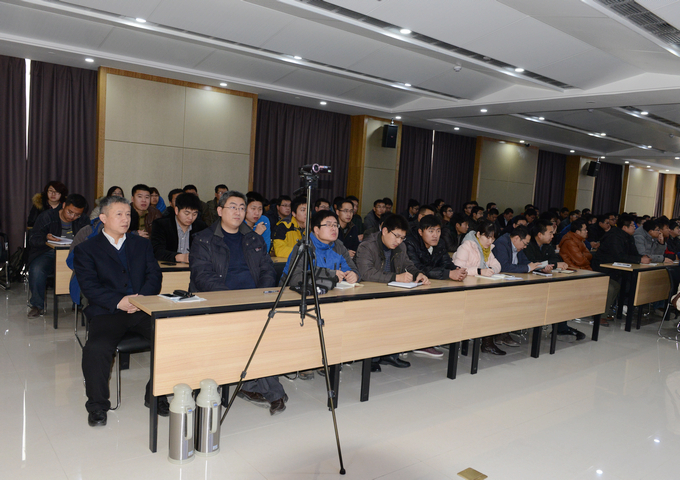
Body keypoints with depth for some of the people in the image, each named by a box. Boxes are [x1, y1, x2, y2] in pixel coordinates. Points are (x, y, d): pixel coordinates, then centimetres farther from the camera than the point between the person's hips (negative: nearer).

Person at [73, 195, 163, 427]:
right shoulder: (86, 249, 11)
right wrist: (118, 301, -18)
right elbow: (89, 286, -3)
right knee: (96, 349, -30)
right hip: (107, 312, -2)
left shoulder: (142, 244, 21)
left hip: (143, 309, 2)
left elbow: (154, 275, 10)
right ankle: (97, 405, -4)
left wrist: (141, 298, -10)